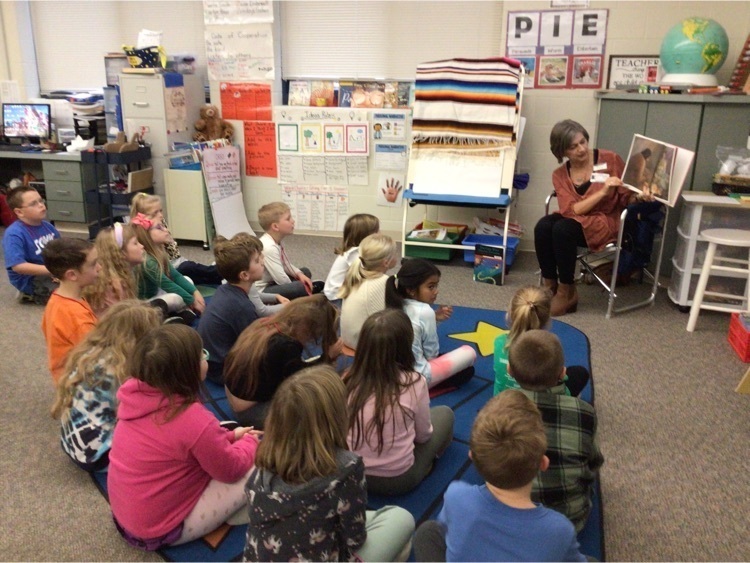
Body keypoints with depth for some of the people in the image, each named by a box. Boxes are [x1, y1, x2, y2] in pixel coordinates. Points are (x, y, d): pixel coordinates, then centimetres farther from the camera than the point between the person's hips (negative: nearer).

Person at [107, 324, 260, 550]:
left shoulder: (136, 396, -9)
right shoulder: (193, 419, -31)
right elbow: (232, 469, -14)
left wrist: (229, 436, 10)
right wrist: (250, 442, 5)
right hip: (161, 528, -8)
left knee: (219, 443, 17)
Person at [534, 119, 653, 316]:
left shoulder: (610, 159, -6)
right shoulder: (560, 175, -1)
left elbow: (626, 197, 0)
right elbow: (571, 210, -14)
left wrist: (639, 197, -24)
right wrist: (602, 191, -25)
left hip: (606, 221, -3)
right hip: (576, 219, 3)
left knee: (562, 229, -32)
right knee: (543, 226, -28)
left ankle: (566, 292, -18)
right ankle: (549, 287, -18)